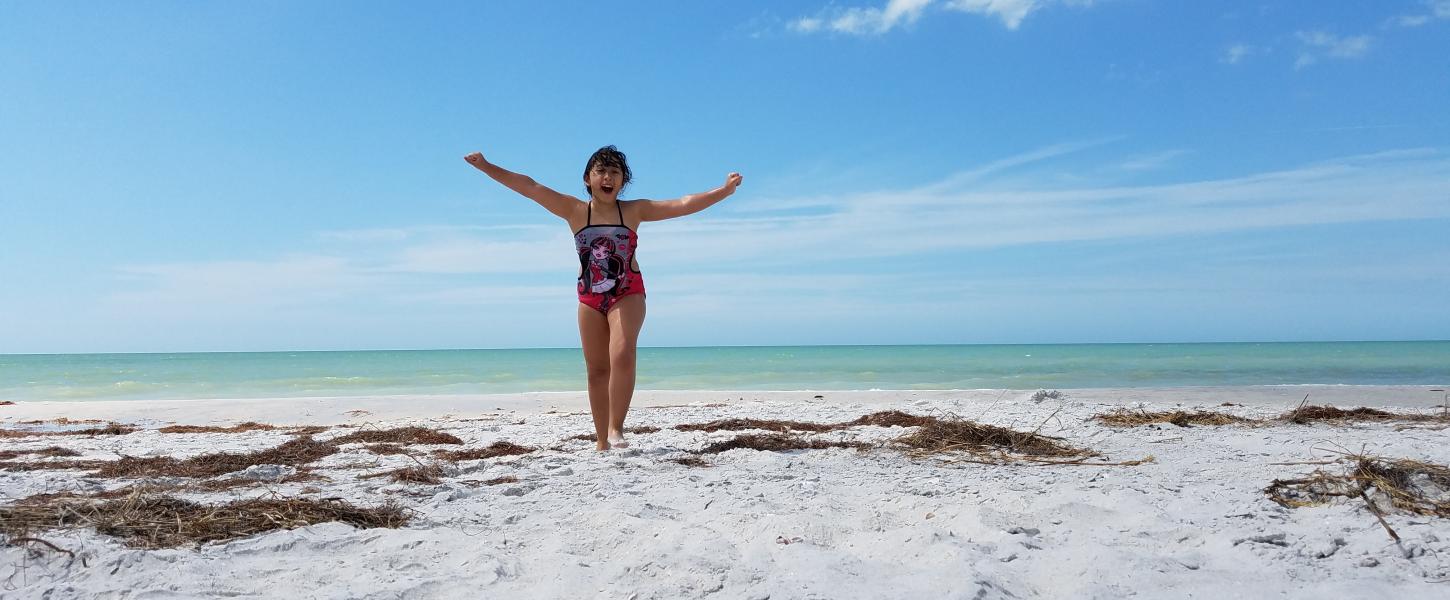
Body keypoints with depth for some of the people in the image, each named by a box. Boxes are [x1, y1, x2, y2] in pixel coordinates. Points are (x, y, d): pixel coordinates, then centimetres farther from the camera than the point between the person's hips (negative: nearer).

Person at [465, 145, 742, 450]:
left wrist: (723, 191, -17)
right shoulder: (575, 210, -1)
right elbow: (529, 187, -5)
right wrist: (486, 167, -10)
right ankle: (602, 441, 14)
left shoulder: (634, 210, -2)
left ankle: (616, 428, -12)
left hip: (628, 294, -2)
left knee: (622, 356, -23)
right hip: (590, 297, 2)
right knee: (597, 369, 5)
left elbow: (682, 205, -8)